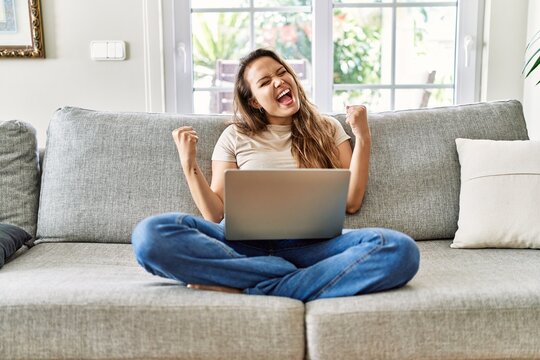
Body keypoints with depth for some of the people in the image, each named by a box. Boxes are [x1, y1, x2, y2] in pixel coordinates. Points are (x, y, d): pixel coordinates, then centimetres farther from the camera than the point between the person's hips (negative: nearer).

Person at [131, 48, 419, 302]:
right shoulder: (235, 137, 17)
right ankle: (302, 277, -26)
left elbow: (351, 202, 10)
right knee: (150, 234, -29)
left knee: (400, 249, -31)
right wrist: (189, 166, 1)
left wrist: (363, 139, 5)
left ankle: (244, 289, -29)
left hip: (311, 244, 1)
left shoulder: (327, 128, 19)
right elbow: (216, 215, 12)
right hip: (245, 244, 0)